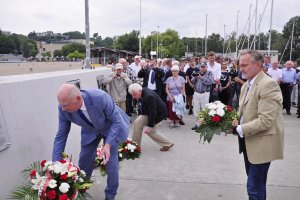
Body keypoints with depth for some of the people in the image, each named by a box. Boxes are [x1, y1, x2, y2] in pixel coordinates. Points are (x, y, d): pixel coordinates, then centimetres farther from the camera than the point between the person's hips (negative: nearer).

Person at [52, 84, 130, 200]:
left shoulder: (100, 97, -41)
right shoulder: (64, 109, -27)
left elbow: (116, 120, -27)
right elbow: (61, 136, -16)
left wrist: (108, 145, -36)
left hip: (111, 127, -3)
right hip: (90, 130, 4)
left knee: (110, 159, -7)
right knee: (84, 160, 8)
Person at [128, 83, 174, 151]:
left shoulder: (149, 96, -36)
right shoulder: (142, 93, -8)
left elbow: (152, 113, -33)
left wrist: (149, 126, -29)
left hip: (159, 113, -9)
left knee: (150, 131, 0)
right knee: (137, 123, 1)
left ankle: (167, 144, 17)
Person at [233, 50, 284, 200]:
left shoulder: (268, 84, -20)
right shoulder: (246, 85, 9)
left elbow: (265, 121, -25)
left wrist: (239, 129, -20)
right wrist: (235, 122, -3)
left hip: (261, 144, -8)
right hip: (248, 141, 9)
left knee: (255, 187, 0)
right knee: (254, 184, 22)